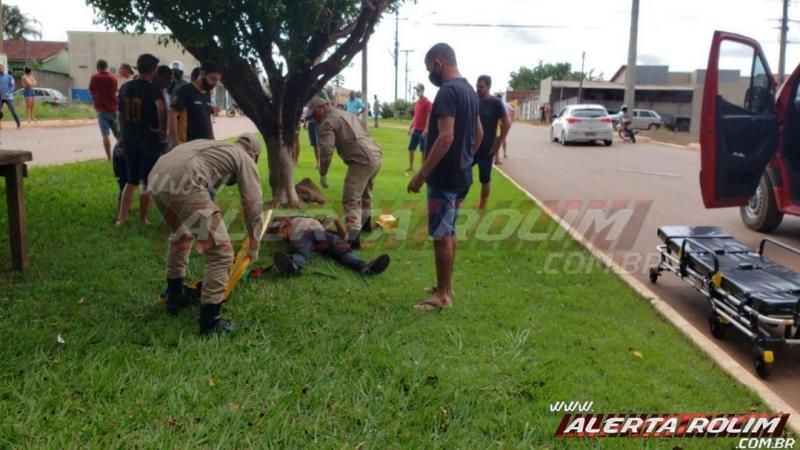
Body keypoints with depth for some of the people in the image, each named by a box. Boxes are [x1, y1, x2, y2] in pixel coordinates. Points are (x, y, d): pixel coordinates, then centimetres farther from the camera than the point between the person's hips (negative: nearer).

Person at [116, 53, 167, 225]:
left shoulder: (125, 87, 9)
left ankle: (122, 217, 12)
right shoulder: (152, 88, -11)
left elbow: (121, 113, 14)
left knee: (131, 180, 17)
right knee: (146, 182, 6)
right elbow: (161, 108, -32)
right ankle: (142, 219, 13)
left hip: (129, 140, 6)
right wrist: (163, 130, -20)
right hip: (149, 141, -6)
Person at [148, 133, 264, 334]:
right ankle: (210, 321, 3)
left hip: (156, 180, 8)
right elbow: (254, 205, 18)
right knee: (220, 252, 0)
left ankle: (175, 296, 43)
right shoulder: (245, 159, 20)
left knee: (181, 236, 34)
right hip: (183, 184, -8)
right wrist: (254, 245, 31)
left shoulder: (213, 147, 40)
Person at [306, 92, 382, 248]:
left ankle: (352, 238, -17)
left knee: (351, 200, -9)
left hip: (362, 160, -9)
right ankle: (365, 223, 46)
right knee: (365, 193, 29)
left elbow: (326, 150, -13)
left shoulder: (328, 121, -2)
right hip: (376, 155, 10)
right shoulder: (347, 114, 26)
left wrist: (323, 174, -4)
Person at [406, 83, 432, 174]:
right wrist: (410, 127, 18)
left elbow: (429, 117, -16)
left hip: (423, 130, -8)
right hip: (415, 130, 8)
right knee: (410, 148, 9)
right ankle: (411, 167, 20)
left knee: (423, 150, -2)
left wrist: (426, 129, -22)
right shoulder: (416, 102, 15)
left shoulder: (427, 102, -10)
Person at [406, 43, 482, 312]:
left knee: (441, 235, -2)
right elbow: (478, 134, 20)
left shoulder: (447, 91, -18)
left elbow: (445, 137, -27)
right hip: (460, 174, 10)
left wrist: (421, 175, -24)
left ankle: (443, 295, 6)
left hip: (445, 177, -10)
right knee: (448, 232, 16)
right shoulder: (469, 90, 13)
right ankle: (446, 287, 26)